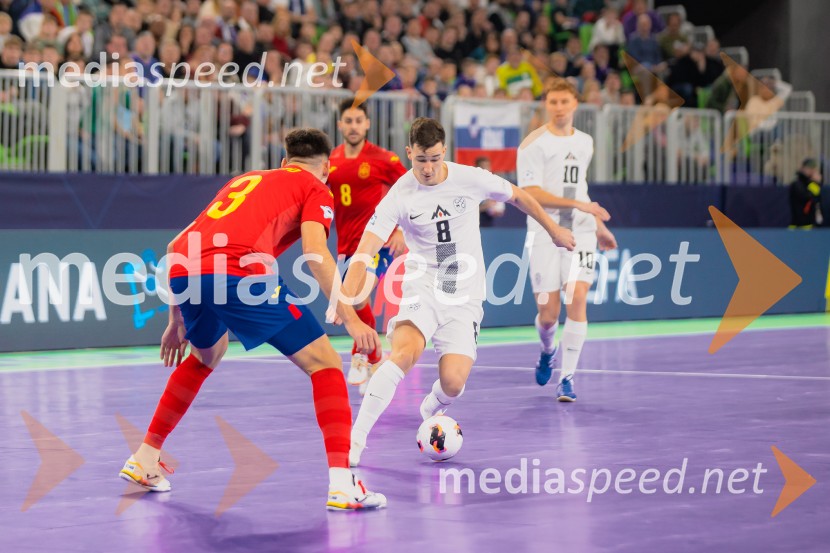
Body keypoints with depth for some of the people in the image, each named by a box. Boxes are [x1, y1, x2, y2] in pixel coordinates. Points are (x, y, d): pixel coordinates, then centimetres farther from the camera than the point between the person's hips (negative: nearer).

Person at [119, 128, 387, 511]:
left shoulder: (246, 180, 35)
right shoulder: (315, 189, 18)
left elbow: (178, 245, 33)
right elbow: (315, 252, -3)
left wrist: (177, 320, 38)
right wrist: (349, 319, -4)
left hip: (180, 269, 6)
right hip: (237, 271, -6)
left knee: (207, 354, 35)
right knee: (324, 363, 6)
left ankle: (144, 459, 36)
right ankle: (342, 485, -6)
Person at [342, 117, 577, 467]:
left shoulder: (471, 179, -7)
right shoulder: (400, 195, -12)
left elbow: (517, 196, 12)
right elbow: (365, 251, -18)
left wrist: (554, 230, 22)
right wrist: (345, 297, -34)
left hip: (464, 296, 1)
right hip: (422, 288, -1)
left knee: (452, 383, -14)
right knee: (404, 353, -31)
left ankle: (429, 413, 25)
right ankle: (355, 440, -26)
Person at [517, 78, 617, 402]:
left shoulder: (585, 143, 13)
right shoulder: (533, 144, -6)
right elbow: (531, 194, -14)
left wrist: (598, 225, 29)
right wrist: (579, 205, -20)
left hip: (580, 232, 3)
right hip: (545, 233, -3)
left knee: (577, 299, -14)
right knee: (548, 313, -2)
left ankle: (567, 378, -6)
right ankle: (547, 351, 35)